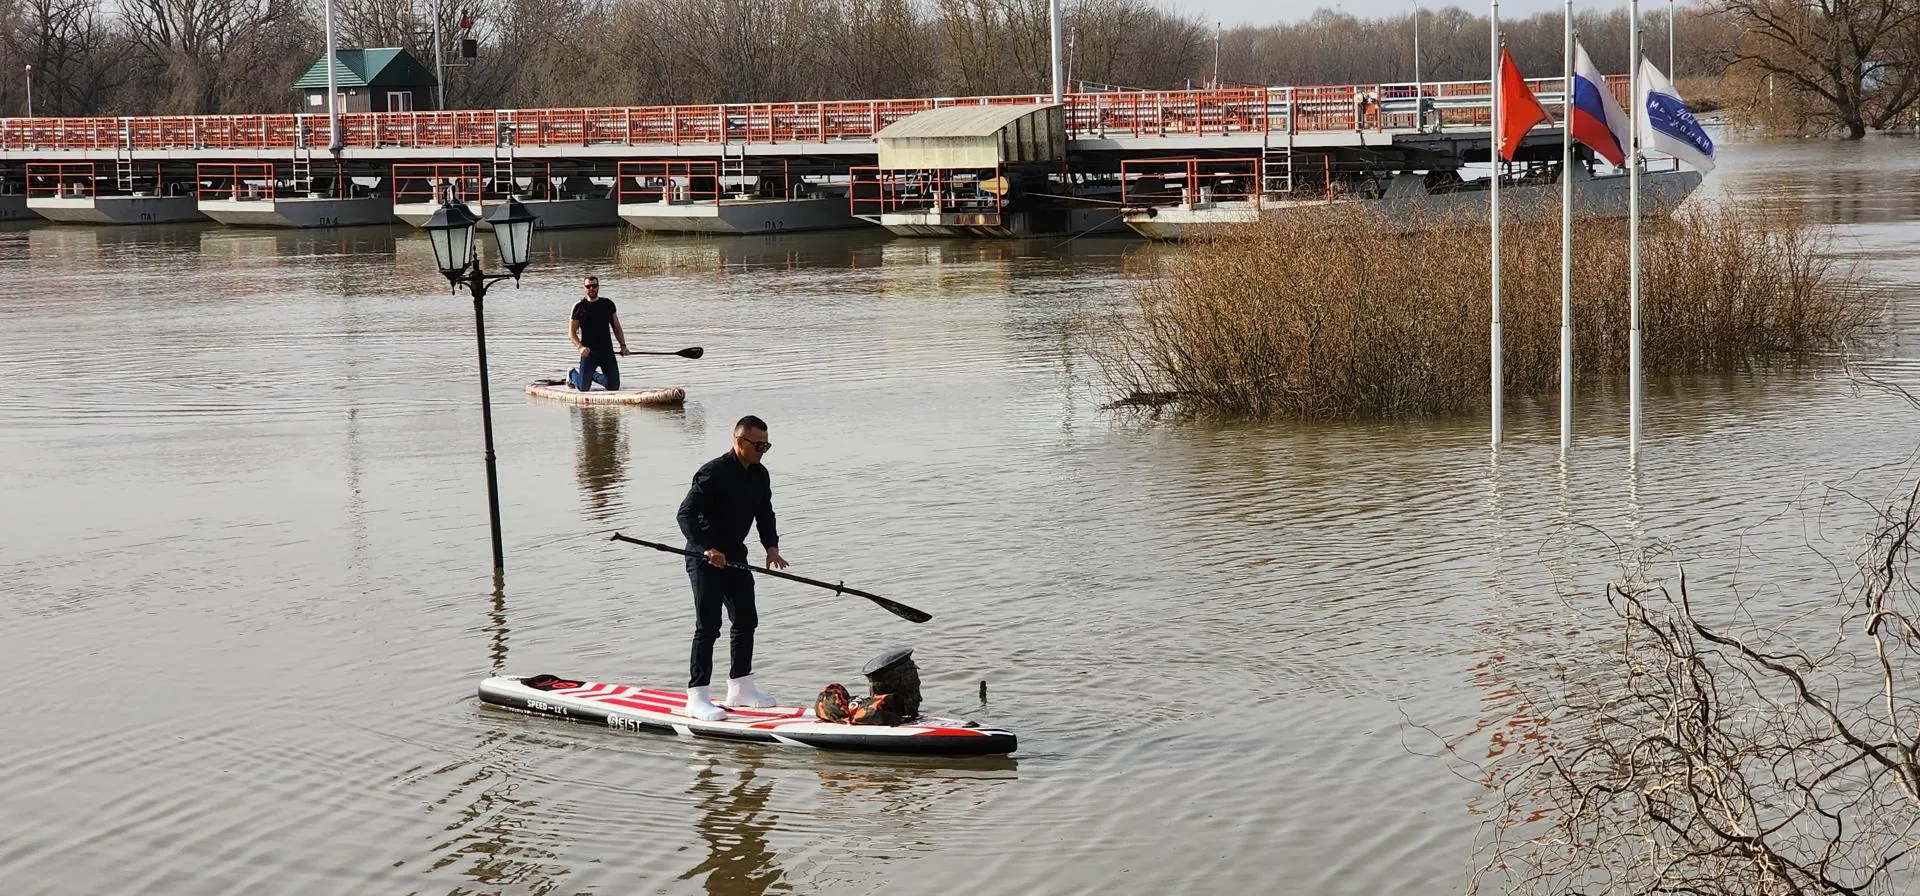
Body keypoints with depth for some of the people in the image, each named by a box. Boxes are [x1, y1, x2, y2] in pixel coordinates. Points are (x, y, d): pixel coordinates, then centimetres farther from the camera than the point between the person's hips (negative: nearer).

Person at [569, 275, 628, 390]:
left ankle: (594, 376, 30)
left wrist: (623, 345, 1)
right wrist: (580, 347, -17)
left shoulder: (608, 304, 10)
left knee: (614, 386, 1)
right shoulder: (579, 307, 0)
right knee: (584, 388, -4)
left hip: (607, 352, 3)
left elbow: (617, 328, 14)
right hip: (589, 352, -3)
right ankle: (572, 375, 31)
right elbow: (571, 332, -1)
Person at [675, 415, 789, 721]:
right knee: (708, 626, -10)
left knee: (746, 621, 13)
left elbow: (765, 514, 16)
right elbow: (685, 514, -23)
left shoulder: (760, 475, 5)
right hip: (704, 558, -8)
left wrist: (771, 546, -2)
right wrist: (707, 549, -32)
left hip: (735, 556, 8)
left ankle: (740, 687, 27)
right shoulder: (713, 473, -20)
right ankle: (697, 697, -8)